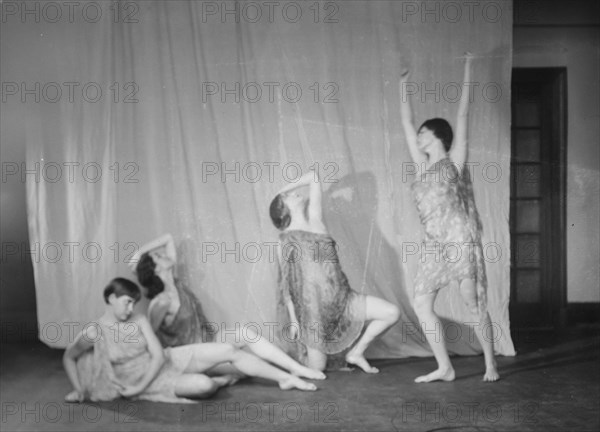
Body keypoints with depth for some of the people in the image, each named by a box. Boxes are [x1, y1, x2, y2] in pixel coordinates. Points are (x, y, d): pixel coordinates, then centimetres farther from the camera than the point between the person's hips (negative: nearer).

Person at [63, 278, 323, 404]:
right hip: (154, 382, -4)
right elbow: (68, 357, 3)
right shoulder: (94, 332, -11)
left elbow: (158, 355, -6)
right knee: (203, 385, -31)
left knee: (230, 350, -9)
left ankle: (286, 378, 2)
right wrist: (79, 389, -5)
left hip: (169, 359, 4)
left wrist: (139, 386, -15)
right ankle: (222, 381, 10)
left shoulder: (139, 321, -3)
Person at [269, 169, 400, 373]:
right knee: (316, 368, 1)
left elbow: (313, 176, 12)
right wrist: (293, 319, -9)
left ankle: (356, 353, 10)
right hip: (313, 305, -5)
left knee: (392, 313, -5)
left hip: (342, 298, 5)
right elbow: (286, 282, -5)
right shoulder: (286, 238, -4)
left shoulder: (314, 219, 8)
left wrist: (286, 187, 21)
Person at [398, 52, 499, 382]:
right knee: (422, 305, -2)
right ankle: (444, 367, 5)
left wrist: (468, 70, 0)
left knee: (474, 305, -2)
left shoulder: (453, 161, 2)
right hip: (434, 246, 6)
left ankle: (490, 364, 11)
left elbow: (462, 115, 0)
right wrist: (403, 87, 23)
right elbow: (406, 124, 20)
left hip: (461, 241, -6)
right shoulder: (424, 165, 16)